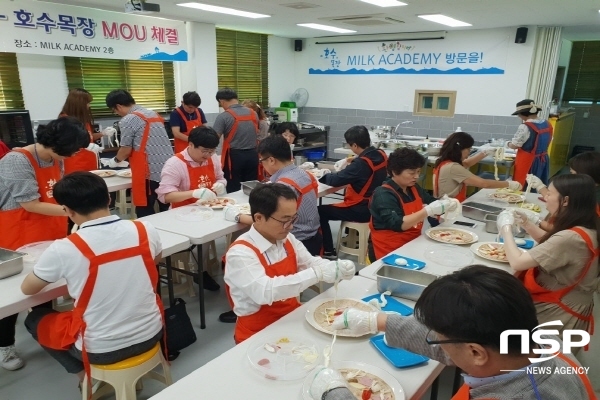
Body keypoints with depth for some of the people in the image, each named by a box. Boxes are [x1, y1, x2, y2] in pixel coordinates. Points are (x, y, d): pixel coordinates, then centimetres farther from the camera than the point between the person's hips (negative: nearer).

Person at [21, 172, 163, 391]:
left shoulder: (64, 249, -21)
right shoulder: (145, 230, -12)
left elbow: (27, 289, -1)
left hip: (101, 350, -3)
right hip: (151, 334, 3)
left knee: (35, 319, 23)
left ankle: (88, 375, 21)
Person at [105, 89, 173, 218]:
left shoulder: (127, 120, -5)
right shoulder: (154, 114, 18)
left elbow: (126, 150, -2)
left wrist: (116, 160, 20)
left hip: (149, 173, -7)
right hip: (168, 170, 7)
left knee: (145, 213, 3)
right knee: (166, 211, 13)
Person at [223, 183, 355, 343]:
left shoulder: (287, 239, 0)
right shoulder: (239, 254, -22)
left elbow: (310, 263, 9)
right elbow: (264, 292, -34)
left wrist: (337, 267, -13)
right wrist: (317, 273, -35)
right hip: (259, 333, -7)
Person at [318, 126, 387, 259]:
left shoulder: (361, 163, -26)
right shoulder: (381, 155, -2)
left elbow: (335, 181, -23)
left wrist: (322, 176, -5)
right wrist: (352, 164, 9)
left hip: (362, 210, -9)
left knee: (321, 211, 2)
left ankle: (328, 251, 9)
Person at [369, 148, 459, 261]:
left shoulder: (414, 188, 8)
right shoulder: (383, 195, -17)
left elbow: (433, 202, 20)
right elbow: (398, 224, -28)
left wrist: (447, 203, -3)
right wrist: (428, 210, -32)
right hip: (390, 252, -8)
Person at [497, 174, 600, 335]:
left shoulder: (570, 238, -32)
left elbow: (517, 262, -30)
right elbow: (549, 244, 16)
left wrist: (506, 227, -15)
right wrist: (526, 223, 1)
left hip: (560, 313, -8)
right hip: (567, 304, 8)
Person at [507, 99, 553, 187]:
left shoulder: (525, 127, -20)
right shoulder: (547, 124, 4)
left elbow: (514, 145, -15)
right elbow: (545, 142, 14)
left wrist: (508, 144, 5)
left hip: (527, 162, -7)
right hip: (543, 160, 8)